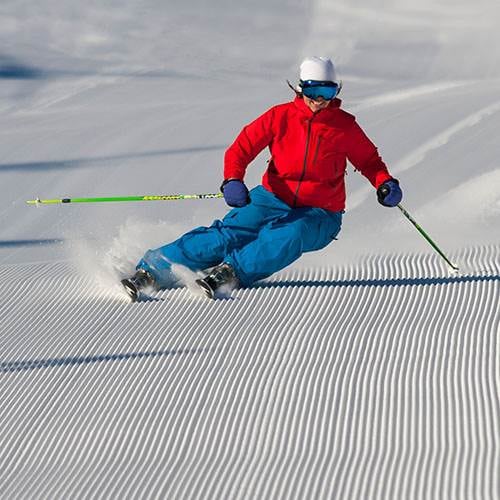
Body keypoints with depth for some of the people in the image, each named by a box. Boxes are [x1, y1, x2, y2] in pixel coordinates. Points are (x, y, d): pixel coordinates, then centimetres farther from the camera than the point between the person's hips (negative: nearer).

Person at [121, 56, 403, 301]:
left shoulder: (345, 126, -3)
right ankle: (152, 269, -22)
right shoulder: (281, 116, -4)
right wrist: (232, 181, -24)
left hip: (320, 214, 0)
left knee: (287, 238, -36)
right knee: (229, 234, -22)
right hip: (274, 199, 0)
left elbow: (369, 160, 11)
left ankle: (231, 271, -35)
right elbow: (242, 149, -5)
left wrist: (385, 184, -10)